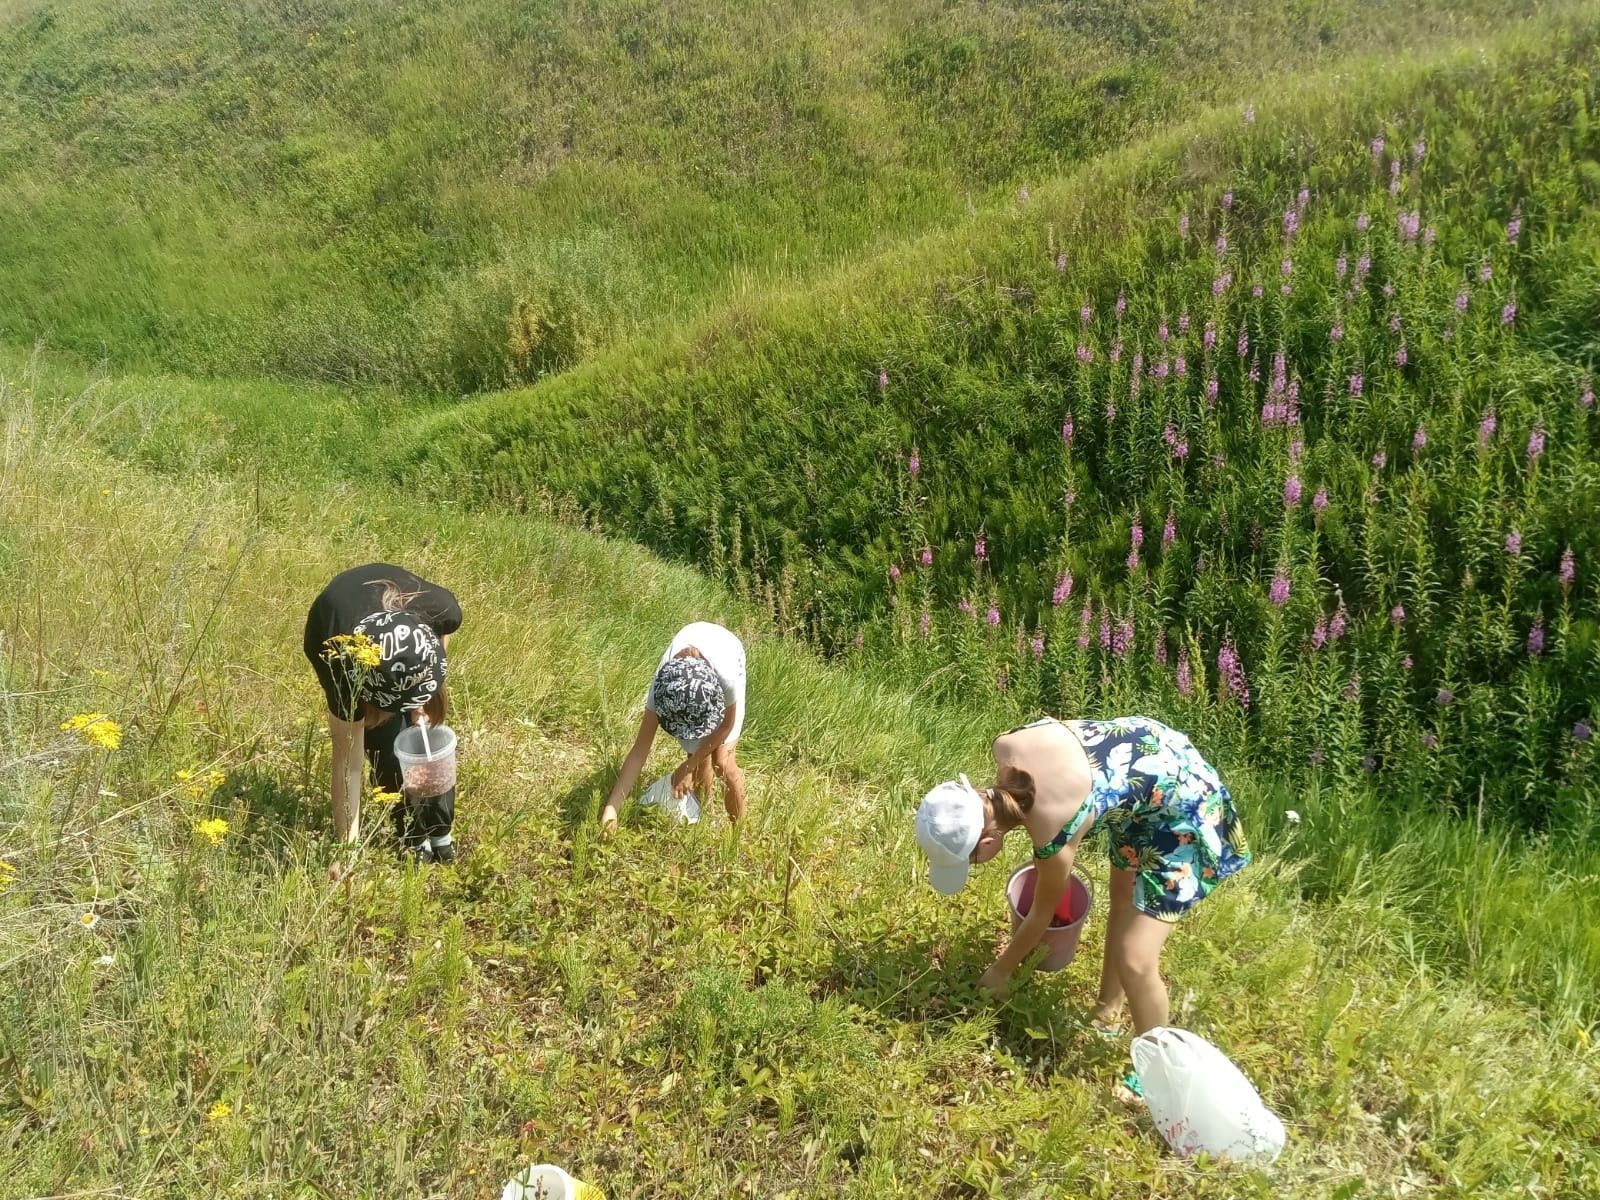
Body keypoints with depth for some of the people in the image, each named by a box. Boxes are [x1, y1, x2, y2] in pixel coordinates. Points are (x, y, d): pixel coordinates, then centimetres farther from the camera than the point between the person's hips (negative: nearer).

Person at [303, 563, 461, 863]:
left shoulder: (441, 610, -40)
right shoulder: (345, 664, -43)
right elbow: (347, 759, -32)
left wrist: (423, 699, -20)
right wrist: (347, 845, -28)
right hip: (338, 643, -2)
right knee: (387, 745, -12)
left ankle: (440, 837, 14)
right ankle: (413, 841, 9)